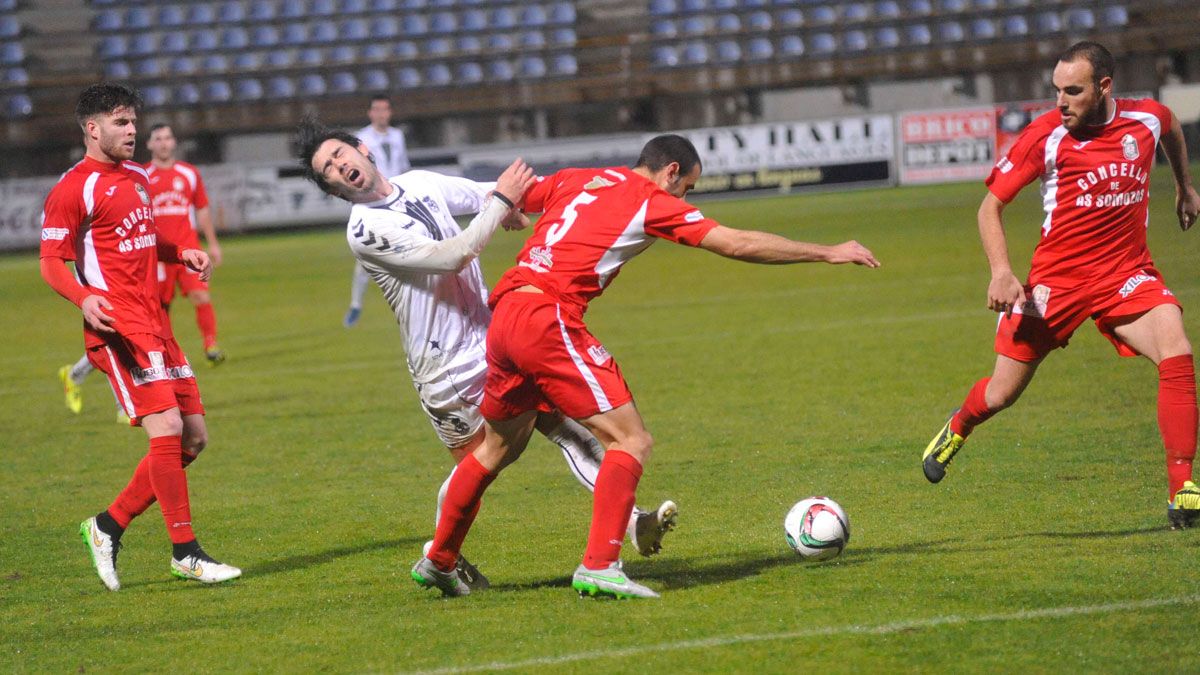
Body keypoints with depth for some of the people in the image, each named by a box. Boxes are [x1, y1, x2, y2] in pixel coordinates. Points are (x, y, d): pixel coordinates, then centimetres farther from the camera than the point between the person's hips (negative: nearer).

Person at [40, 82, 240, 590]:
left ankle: (108, 525, 15)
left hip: (153, 324, 9)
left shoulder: (137, 178, 19)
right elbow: (51, 263, -10)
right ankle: (185, 553, -11)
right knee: (167, 428, -17)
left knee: (194, 437, 6)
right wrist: (84, 298, -29)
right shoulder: (73, 189, -7)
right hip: (119, 326, -9)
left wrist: (181, 254, 13)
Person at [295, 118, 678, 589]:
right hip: (447, 369, -6)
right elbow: (450, 257, -25)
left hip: (495, 338, 6)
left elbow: (486, 196, 19)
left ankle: (633, 522, -1)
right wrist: (502, 201, -22)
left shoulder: (421, 183, 5)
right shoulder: (365, 230, -17)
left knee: (568, 423, -1)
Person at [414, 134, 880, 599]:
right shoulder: (653, 202, 2)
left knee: (500, 447, 25)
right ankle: (598, 567, -15)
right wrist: (825, 253, 4)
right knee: (631, 441, -5)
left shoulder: (572, 181, 21)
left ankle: (439, 560, 34)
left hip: (504, 314, 8)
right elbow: (738, 244, -1)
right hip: (549, 320, -8)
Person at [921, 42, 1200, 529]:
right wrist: (1001, 272, -20)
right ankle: (957, 429, 42)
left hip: (1126, 273, 2)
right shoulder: (1046, 134, -13)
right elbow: (991, 204, -6)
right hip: (1056, 278, -1)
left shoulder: (1146, 119, -4)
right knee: (1001, 395, 4)